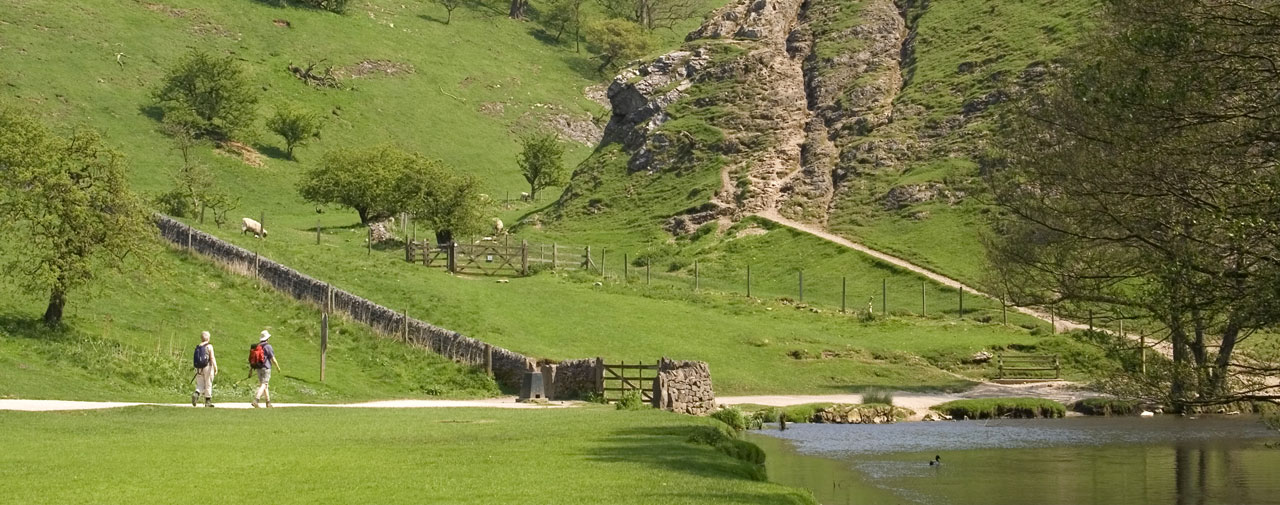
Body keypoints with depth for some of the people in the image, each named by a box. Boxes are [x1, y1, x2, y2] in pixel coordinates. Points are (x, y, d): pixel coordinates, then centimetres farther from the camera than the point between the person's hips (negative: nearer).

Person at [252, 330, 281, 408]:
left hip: (259, 368, 7)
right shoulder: (268, 346, -12)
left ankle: (268, 402, 19)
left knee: (265, 385, 16)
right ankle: (256, 400, -23)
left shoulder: (257, 346, 9)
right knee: (263, 385, -9)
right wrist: (277, 367, 5)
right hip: (266, 368, -7)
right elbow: (273, 359, -10)